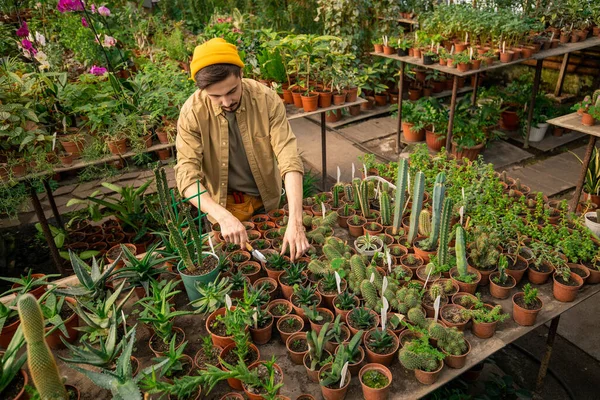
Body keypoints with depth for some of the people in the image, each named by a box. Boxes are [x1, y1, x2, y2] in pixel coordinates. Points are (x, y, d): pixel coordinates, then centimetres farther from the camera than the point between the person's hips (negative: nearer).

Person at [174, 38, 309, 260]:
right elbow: (186, 175, -27)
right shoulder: (192, 112, -22)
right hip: (222, 205, -1)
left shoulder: (267, 100, -22)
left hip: (266, 201, 1)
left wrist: (295, 221, -39)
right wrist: (224, 216, -43)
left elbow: (289, 159, -27)